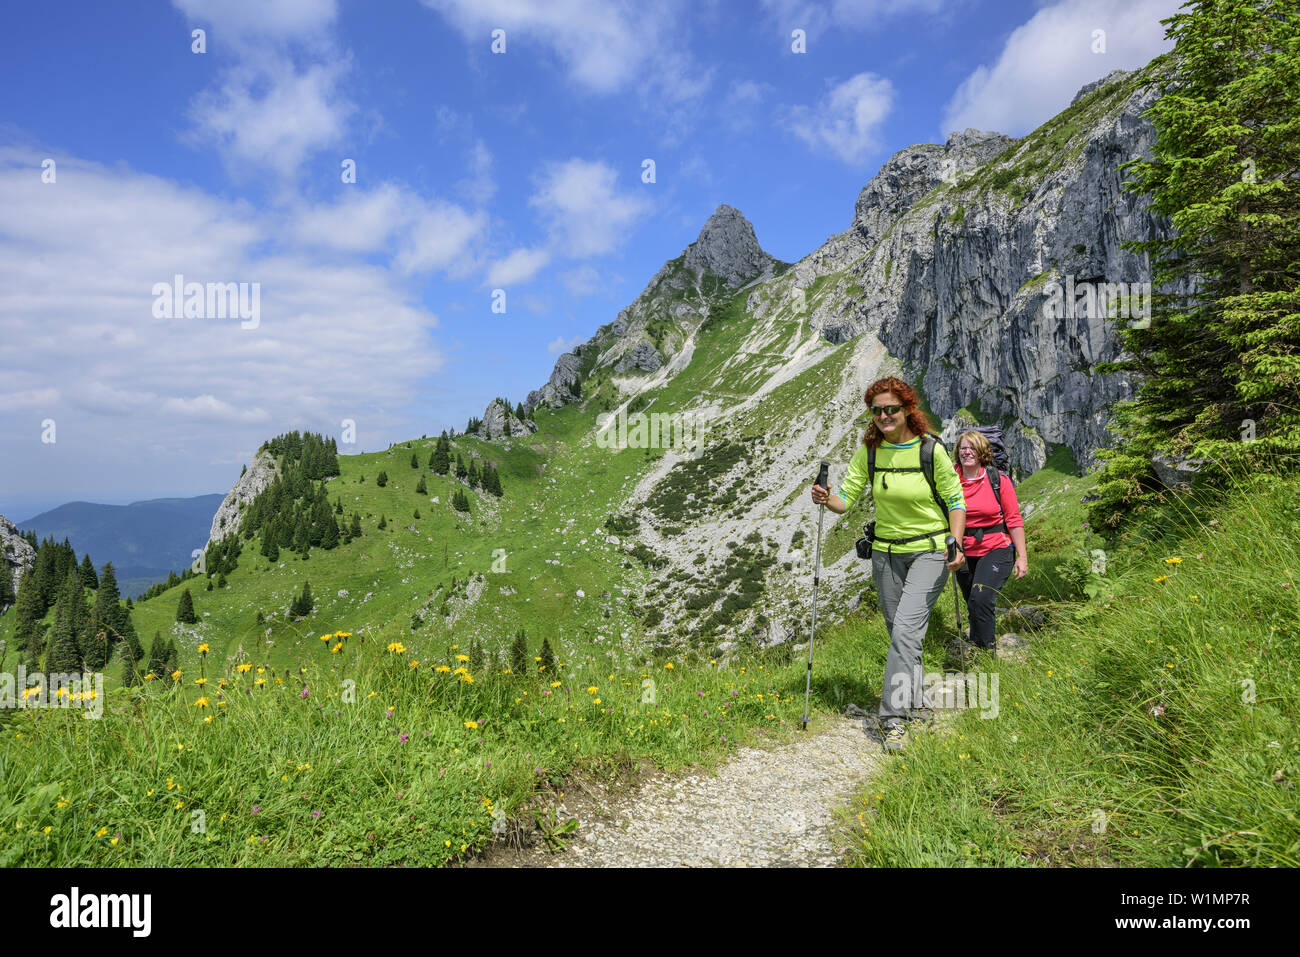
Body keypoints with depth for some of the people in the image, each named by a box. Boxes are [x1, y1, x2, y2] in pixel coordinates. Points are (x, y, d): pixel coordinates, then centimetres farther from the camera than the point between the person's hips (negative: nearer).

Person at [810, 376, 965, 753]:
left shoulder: (932, 449, -11)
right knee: (899, 633, 12)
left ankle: (894, 717, -15)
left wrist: (956, 544, -16)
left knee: (905, 630, -18)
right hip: (886, 552, 4)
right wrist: (827, 500, -23)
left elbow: (955, 501, -4)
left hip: (929, 552, -4)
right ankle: (915, 698, 33)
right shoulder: (869, 451, -1)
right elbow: (847, 498, -1)